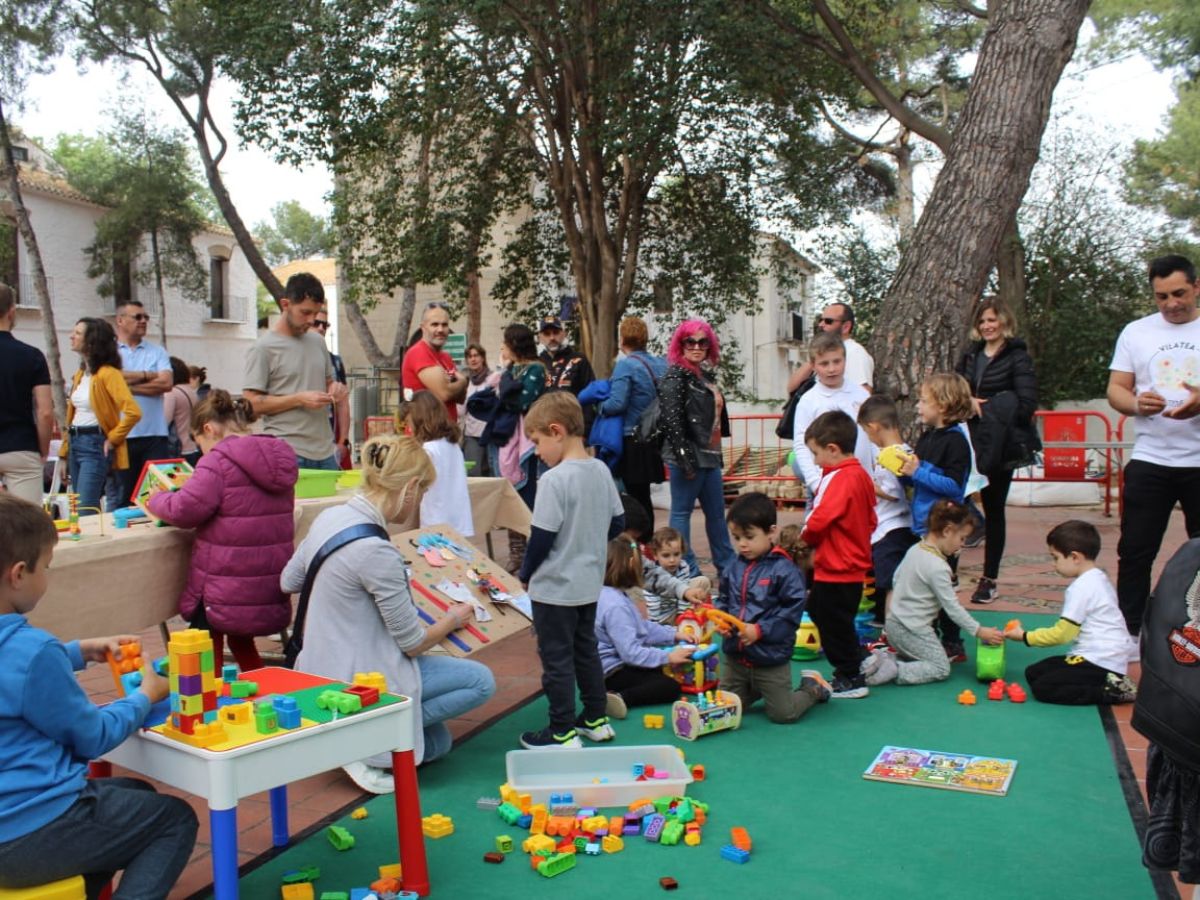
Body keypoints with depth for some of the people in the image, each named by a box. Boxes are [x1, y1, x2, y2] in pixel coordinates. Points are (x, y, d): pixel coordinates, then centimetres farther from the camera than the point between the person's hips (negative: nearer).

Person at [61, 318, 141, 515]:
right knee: (77, 509, 12)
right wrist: (64, 454, 13)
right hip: (74, 443, 9)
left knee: (85, 512, -12)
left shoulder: (107, 373, -12)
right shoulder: (80, 373, 14)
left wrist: (112, 439, -14)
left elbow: (133, 412, -24)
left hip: (94, 445, -9)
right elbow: (72, 413, 17)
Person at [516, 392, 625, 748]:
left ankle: (563, 733, 15)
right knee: (586, 649, 20)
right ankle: (596, 720, 31)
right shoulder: (601, 470, 0)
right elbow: (617, 523, 8)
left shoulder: (554, 479, -22)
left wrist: (525, 574, -5)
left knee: (556, 658, 5)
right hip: (590, 584, 8)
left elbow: (542, 537, -21)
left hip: (555, 588, -8)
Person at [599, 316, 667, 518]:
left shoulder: (625, 365, -14)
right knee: (643, 496, 16)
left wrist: (601, 406, -3)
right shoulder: (661, 364, 6)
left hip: (632, 443, -7)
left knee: (637, 496, 1)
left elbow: (617, 403, -21)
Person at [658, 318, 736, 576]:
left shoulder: (706, 374, 15)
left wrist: (716, 452, 16)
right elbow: (671, 421, -18)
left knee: (717, 512, 15)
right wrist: (685, 459, -21)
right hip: (688, 457, -9)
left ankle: (727, 565, 25)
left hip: (709, 455, 9)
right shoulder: (676, 376, -10)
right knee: (682, 512, 0)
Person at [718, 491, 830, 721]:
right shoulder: (733, 568, 0)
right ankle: (757, 691, 39)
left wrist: (760, 630, -22)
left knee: (783, 714, 5)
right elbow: (723, 601, 12)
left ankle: (812, 688, 32)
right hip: (734, 657, 6)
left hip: (771, 659, -5)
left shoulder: (784, 570, -16)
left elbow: (792, 611, -17)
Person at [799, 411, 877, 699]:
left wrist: (805, 536, -8)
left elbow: (818, 521, -28)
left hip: (835, 569, -10)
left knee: (834, 624, 3)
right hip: (854, 566, 10)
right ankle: (858, 663, 32)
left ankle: (851, 680, 14)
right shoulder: (861, 475, 9)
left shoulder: (839, 479, -22)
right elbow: (871, 521, 17)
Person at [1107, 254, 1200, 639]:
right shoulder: (1136, 332, 8)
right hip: (1150, 461, 1)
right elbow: (1116, 390, 6)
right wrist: (1136, 404, -16)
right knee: (1135, 553, 5)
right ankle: (1126, 633, 15)